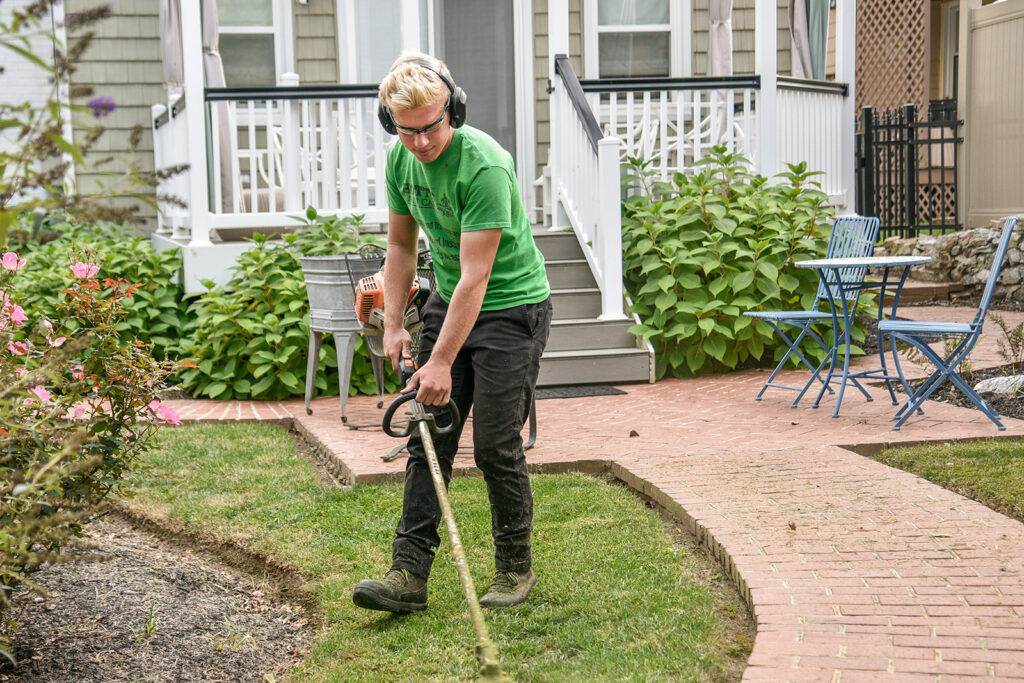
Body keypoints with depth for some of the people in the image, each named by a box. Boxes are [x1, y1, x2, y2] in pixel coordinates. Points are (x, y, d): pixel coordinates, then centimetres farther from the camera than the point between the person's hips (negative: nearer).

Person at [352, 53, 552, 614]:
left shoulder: (484, 164, -27)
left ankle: (515, 568, 14)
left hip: (512, 307, -7)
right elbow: (401, 245, 11)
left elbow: (475, 276, -27)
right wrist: (393, 324, 3)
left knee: (495, 444, -6)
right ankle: (409, 573, 3)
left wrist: (441, 362, -26)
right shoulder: (401, 159, -3)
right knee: (428, 436, 1)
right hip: (447, 301, 7)